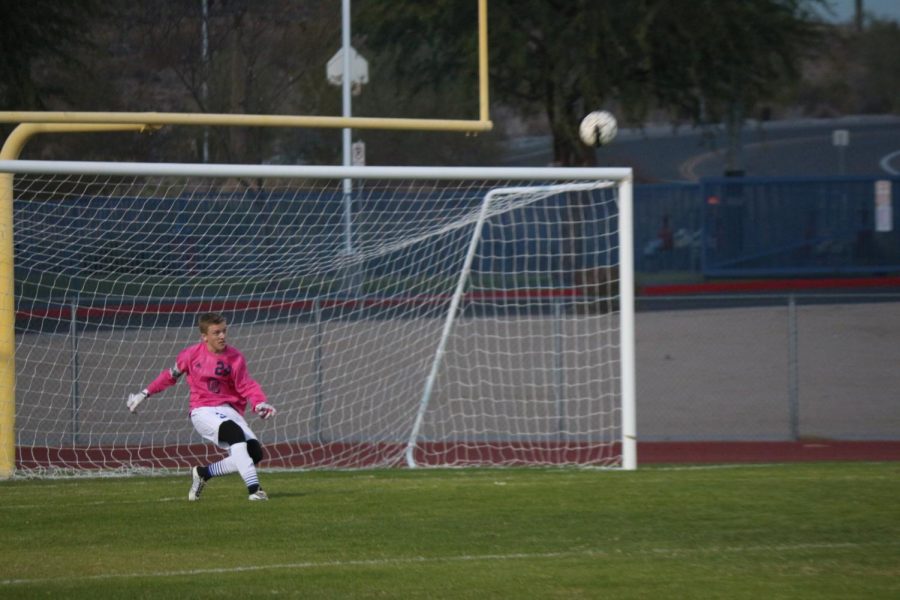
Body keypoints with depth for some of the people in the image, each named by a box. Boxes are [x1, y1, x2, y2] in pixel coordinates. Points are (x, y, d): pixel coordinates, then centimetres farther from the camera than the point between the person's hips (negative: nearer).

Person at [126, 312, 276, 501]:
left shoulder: (235, 358, 2)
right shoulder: (192, 354, 1)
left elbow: (247, 386, 0)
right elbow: (170, 376, 16)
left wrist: (260, 403, -19)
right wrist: (145, 393, 19)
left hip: (229, 411, 3)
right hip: (203, 412, -3)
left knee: (255, 452, -17)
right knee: (234, 432, -34)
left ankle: (203, 473, 4)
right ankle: (254, 488, -40)